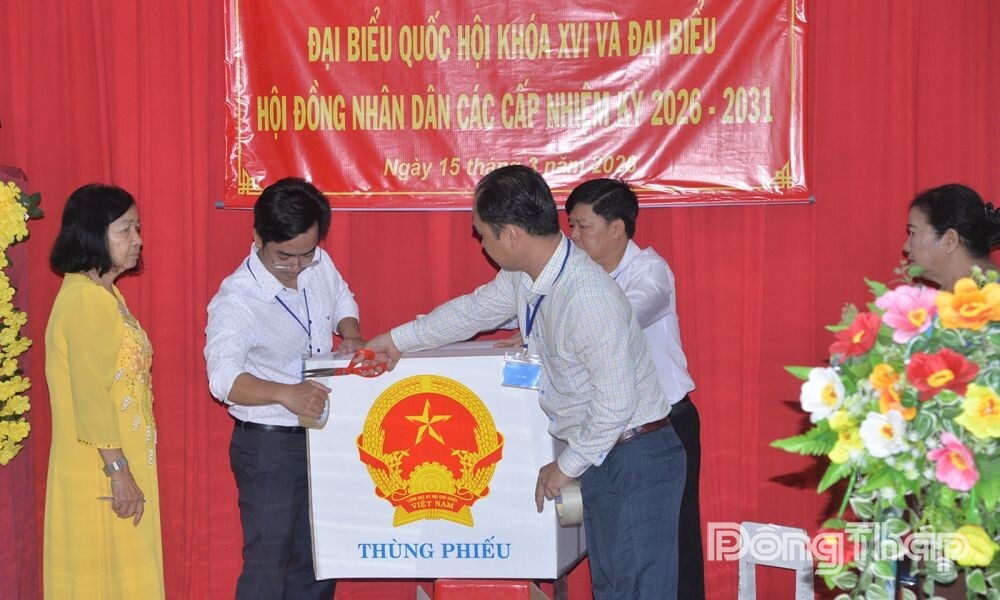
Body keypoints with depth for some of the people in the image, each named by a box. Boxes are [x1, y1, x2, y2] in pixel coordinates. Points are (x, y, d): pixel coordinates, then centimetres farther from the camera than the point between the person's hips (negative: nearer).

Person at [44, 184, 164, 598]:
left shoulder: (104, 295, 13)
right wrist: (118, 471, -21)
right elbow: (91, 397, -21)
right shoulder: (85, 300, -17)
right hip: (100, 470, -9)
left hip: (123, 459, 9)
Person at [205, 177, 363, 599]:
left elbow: (342, 300, 20)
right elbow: (224, 377, -32)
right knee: (268, 562, -1)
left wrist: (350, 334, -2)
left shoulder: (320, 264, -2)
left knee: (318, 555, 16)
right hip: (268, 443, -7)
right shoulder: (236, 298, -22)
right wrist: (284, 394, -48)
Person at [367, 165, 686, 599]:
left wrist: (566, 466, -15)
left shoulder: (588, 299, -29)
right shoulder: (523, 278, -1)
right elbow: (473, 310, 19)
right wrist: (398, 339, 27)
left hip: (635, 462, -9)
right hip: (601, 458, 9)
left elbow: (615, 403, -27)